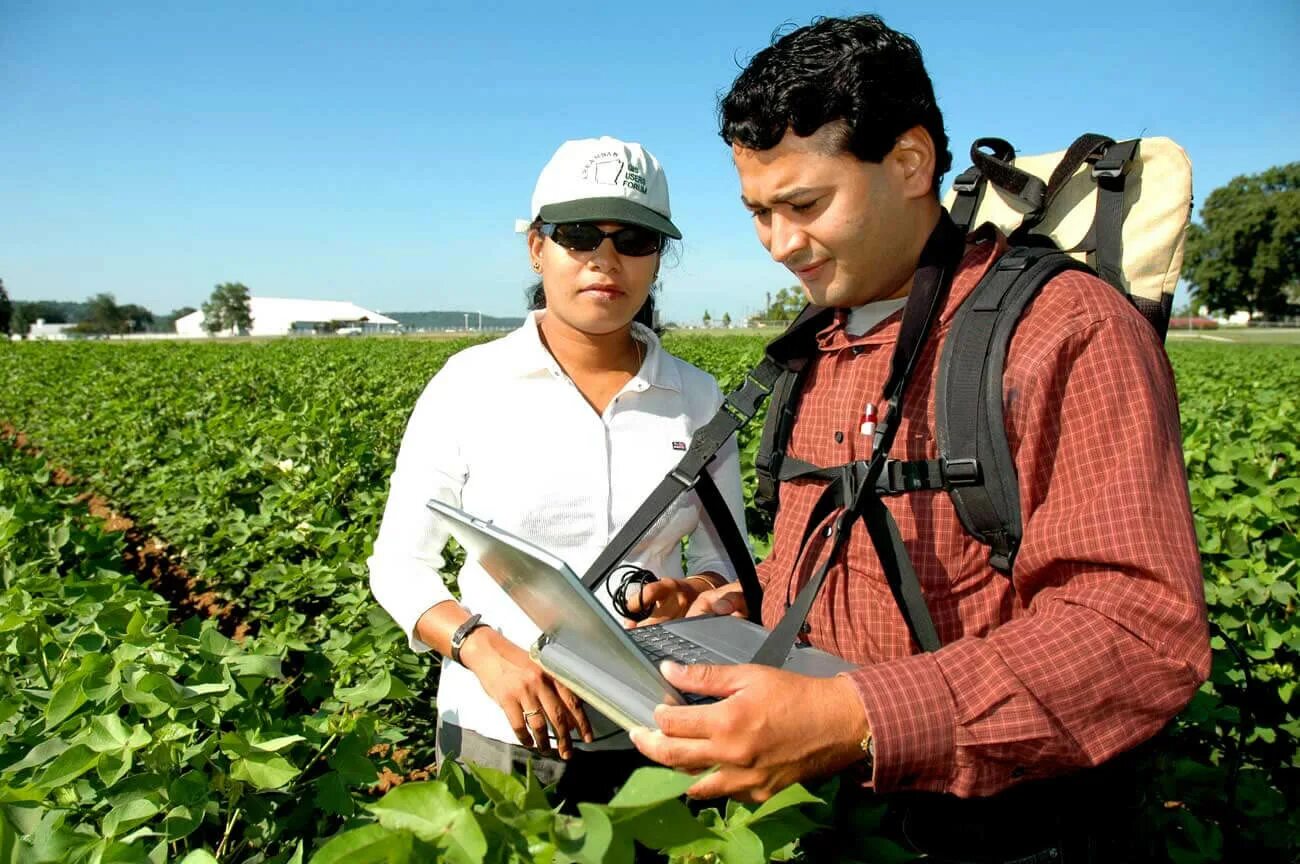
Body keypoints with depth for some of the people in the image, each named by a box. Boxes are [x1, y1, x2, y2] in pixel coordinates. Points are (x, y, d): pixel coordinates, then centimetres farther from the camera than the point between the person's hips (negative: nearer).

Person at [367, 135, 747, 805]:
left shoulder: (697, 399, -1)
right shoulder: (469, 386, -7)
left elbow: (727, 566, 6)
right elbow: (400, 565, -3)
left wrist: (692, 596, -17)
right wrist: (486, 650, -19)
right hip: (499, 734, -1)